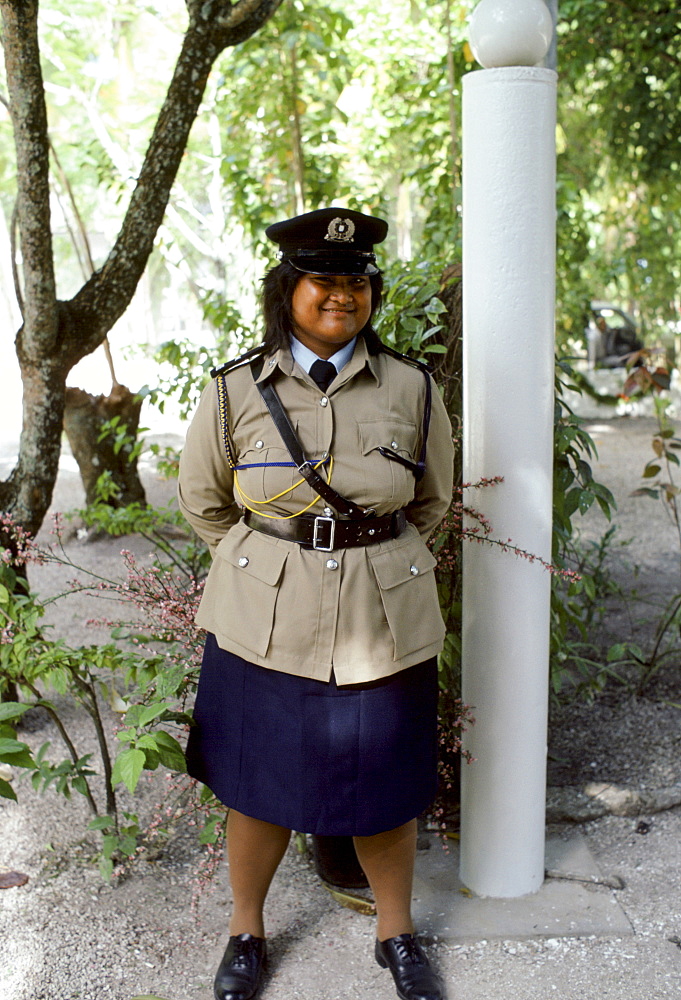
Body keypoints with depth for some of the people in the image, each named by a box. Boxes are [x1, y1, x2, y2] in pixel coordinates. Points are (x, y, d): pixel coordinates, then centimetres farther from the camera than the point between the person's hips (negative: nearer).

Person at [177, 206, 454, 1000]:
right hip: (266, 626, 0)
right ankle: (246, 931, 37)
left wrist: (370, 558, 10)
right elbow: (202, 498, 9)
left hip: (382, 624, 1)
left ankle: (396, 934, 37)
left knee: (385, 790, 12)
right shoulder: (236, 390, -4)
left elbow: (433, 500, 11)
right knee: (256, 785, 11)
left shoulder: (411, 389, -2)